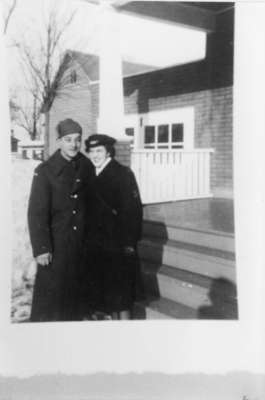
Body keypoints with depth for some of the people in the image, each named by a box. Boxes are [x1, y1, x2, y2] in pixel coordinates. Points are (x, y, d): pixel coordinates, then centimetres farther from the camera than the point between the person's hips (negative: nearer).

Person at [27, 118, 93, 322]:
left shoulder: (87, 166, 0)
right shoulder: (45, 170, -12)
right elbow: (37, 212, -12)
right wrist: (41, 248, -15)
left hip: (81, 241, 4)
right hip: (56, 242, -4)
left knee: (75, 288, 16)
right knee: (50, 292, 4)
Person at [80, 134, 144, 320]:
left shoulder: (123, 174, -10)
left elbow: (133, 209, -15)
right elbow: (90, 210, 11)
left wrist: (129, 243, -18)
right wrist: (88, 239, 7)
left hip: (118, 245, -6)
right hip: (96, 245, 6)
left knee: (121, 295, 3)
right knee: (103, 293, 15)